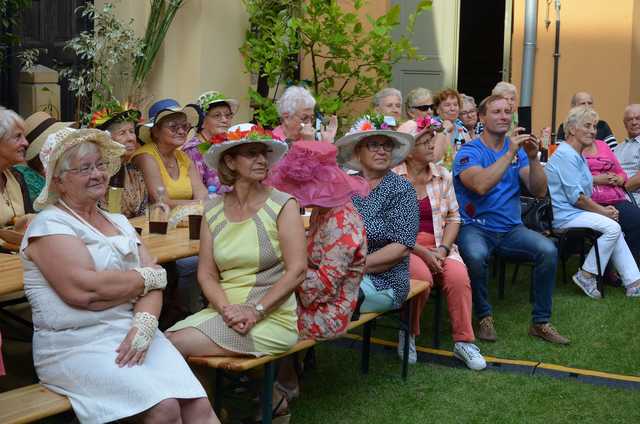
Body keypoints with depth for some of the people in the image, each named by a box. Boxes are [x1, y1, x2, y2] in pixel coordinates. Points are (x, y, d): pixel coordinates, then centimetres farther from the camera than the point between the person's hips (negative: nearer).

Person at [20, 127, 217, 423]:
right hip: (76, 346, -6)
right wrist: (147, 277, -6)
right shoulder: (50, 224, -4)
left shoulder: (118, 222, 18)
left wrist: (145, 323, -15)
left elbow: (151, 282, 7)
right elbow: (82, 290, -19)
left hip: (133, 332, 6)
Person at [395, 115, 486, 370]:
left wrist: (443, 249, -8)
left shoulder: (442, 175, 10)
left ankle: (464, 342, -13)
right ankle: (409, 334, -6)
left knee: (458, 275, -25)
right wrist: (422, 252, -17)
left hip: (438, 245, 4)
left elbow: (453, 217, 10)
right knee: (421, 275, -33)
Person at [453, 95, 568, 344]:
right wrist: (510, 154, -23)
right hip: (475, 227, -4)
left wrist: (533, 158, -15)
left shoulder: (518, 150, 10)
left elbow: (539, 191, 0)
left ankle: (540, 322, -6)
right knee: (476, 255, -36)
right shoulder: (469, 152, -5)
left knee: (548, 250, -21)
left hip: (511, 229, 4)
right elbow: (481, 185, -25)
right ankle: (484, 317, -10)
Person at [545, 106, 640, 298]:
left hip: (573, 211, 10)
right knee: (612, 228, -19)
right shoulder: (566, 155, -15)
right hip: (563, 215, -10)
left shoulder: (578, 155, 19)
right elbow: (576, 196, -19)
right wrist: (602, 211, -9)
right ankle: (586, 275, -9)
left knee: (615, 229, -2)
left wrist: (603, 209, 7)